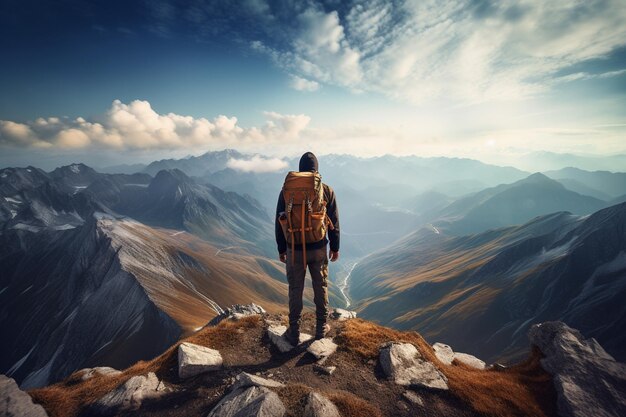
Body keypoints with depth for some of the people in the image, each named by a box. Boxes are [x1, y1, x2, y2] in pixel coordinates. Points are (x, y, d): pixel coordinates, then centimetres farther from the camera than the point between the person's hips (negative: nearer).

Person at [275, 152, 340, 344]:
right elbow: (334, 223, -1)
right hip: (319, 249, 0)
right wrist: (335, 247, 11)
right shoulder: (327, 190, -4)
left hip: (294, 249, 0)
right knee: (321, 287, 17)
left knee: (295, 290, 12)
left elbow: (280, 222, 0)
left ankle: (294, 333, 24)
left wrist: (281, 249, 10)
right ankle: (321, 327, 32)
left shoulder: (287, 190, -4)